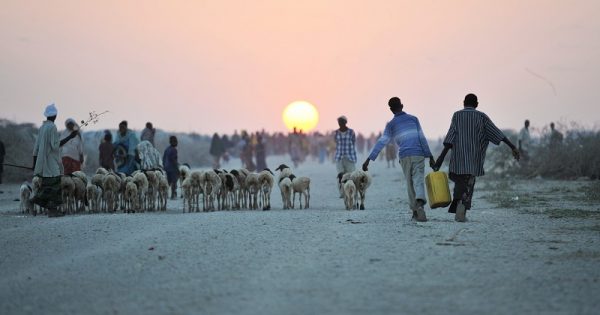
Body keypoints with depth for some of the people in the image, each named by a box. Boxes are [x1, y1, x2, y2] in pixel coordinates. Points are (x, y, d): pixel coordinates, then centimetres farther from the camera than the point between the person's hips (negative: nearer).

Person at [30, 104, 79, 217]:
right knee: (53, 185, -4)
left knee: (49, 185, 11)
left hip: (43, 161, 8)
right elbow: (55, 145, -18)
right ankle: (52, 210, -4)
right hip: (52, 161, -8)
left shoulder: (42, 127, 11)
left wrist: (35, 164, 17)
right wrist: (70, 137, -17)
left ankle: (52, 209, 13)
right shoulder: (52, 127, -13)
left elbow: (36, 147, 12)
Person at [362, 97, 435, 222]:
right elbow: (422, 138, 3)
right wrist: (430, 156, 5)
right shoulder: (413, 119, 9)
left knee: (410, 183, 15)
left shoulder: (391, 124, 8)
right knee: (418, 181, -8)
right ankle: (420, 203, -37)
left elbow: (381, 143, -1)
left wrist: (369, 159, -3)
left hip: (404, 157, 1)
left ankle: (415, 211, 14)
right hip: (418, 154, -1)